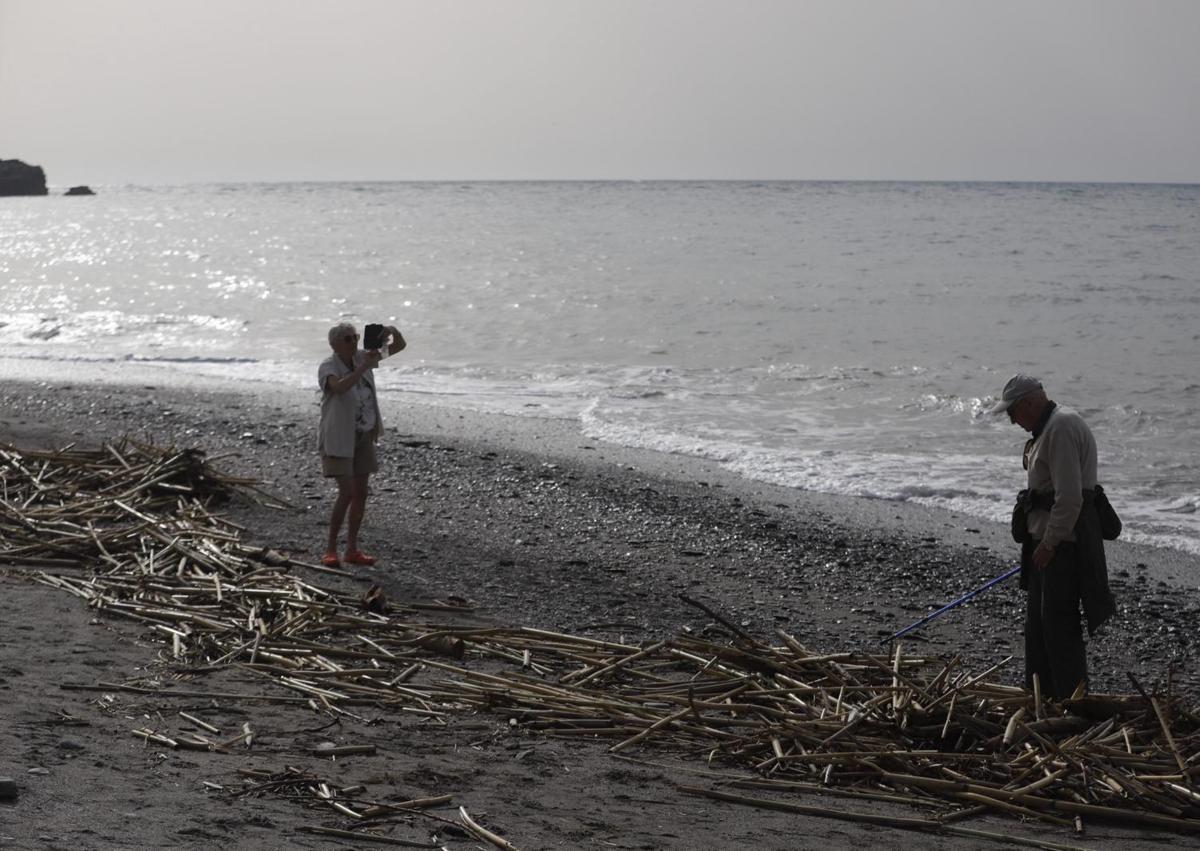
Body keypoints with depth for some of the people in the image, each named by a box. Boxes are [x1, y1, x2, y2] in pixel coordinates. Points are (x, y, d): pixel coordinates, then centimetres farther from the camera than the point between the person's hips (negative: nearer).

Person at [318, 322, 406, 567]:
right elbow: (340, 387, -41)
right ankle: (330, 549, -2)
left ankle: (352, 550, 15)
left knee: (361, 493, 6)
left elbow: (400, 345, 3)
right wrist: (365, 367, -43)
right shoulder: (328, 367, -19)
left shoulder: (361, 357, 0)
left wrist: (393, 330, -19)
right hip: (338, 437, -7)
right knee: (346, 493, -14)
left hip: (363, 436, 7)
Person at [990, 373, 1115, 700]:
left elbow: (1070, 497, -24)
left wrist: (1049, 544, -20)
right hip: (1047, 538, 11)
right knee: (1038, 621, 17)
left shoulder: (1061, 428, -18)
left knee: (1059, 623, -7)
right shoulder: (1049, 427, 16)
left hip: (1063, 541, -11)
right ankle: (1040, 693, 26)